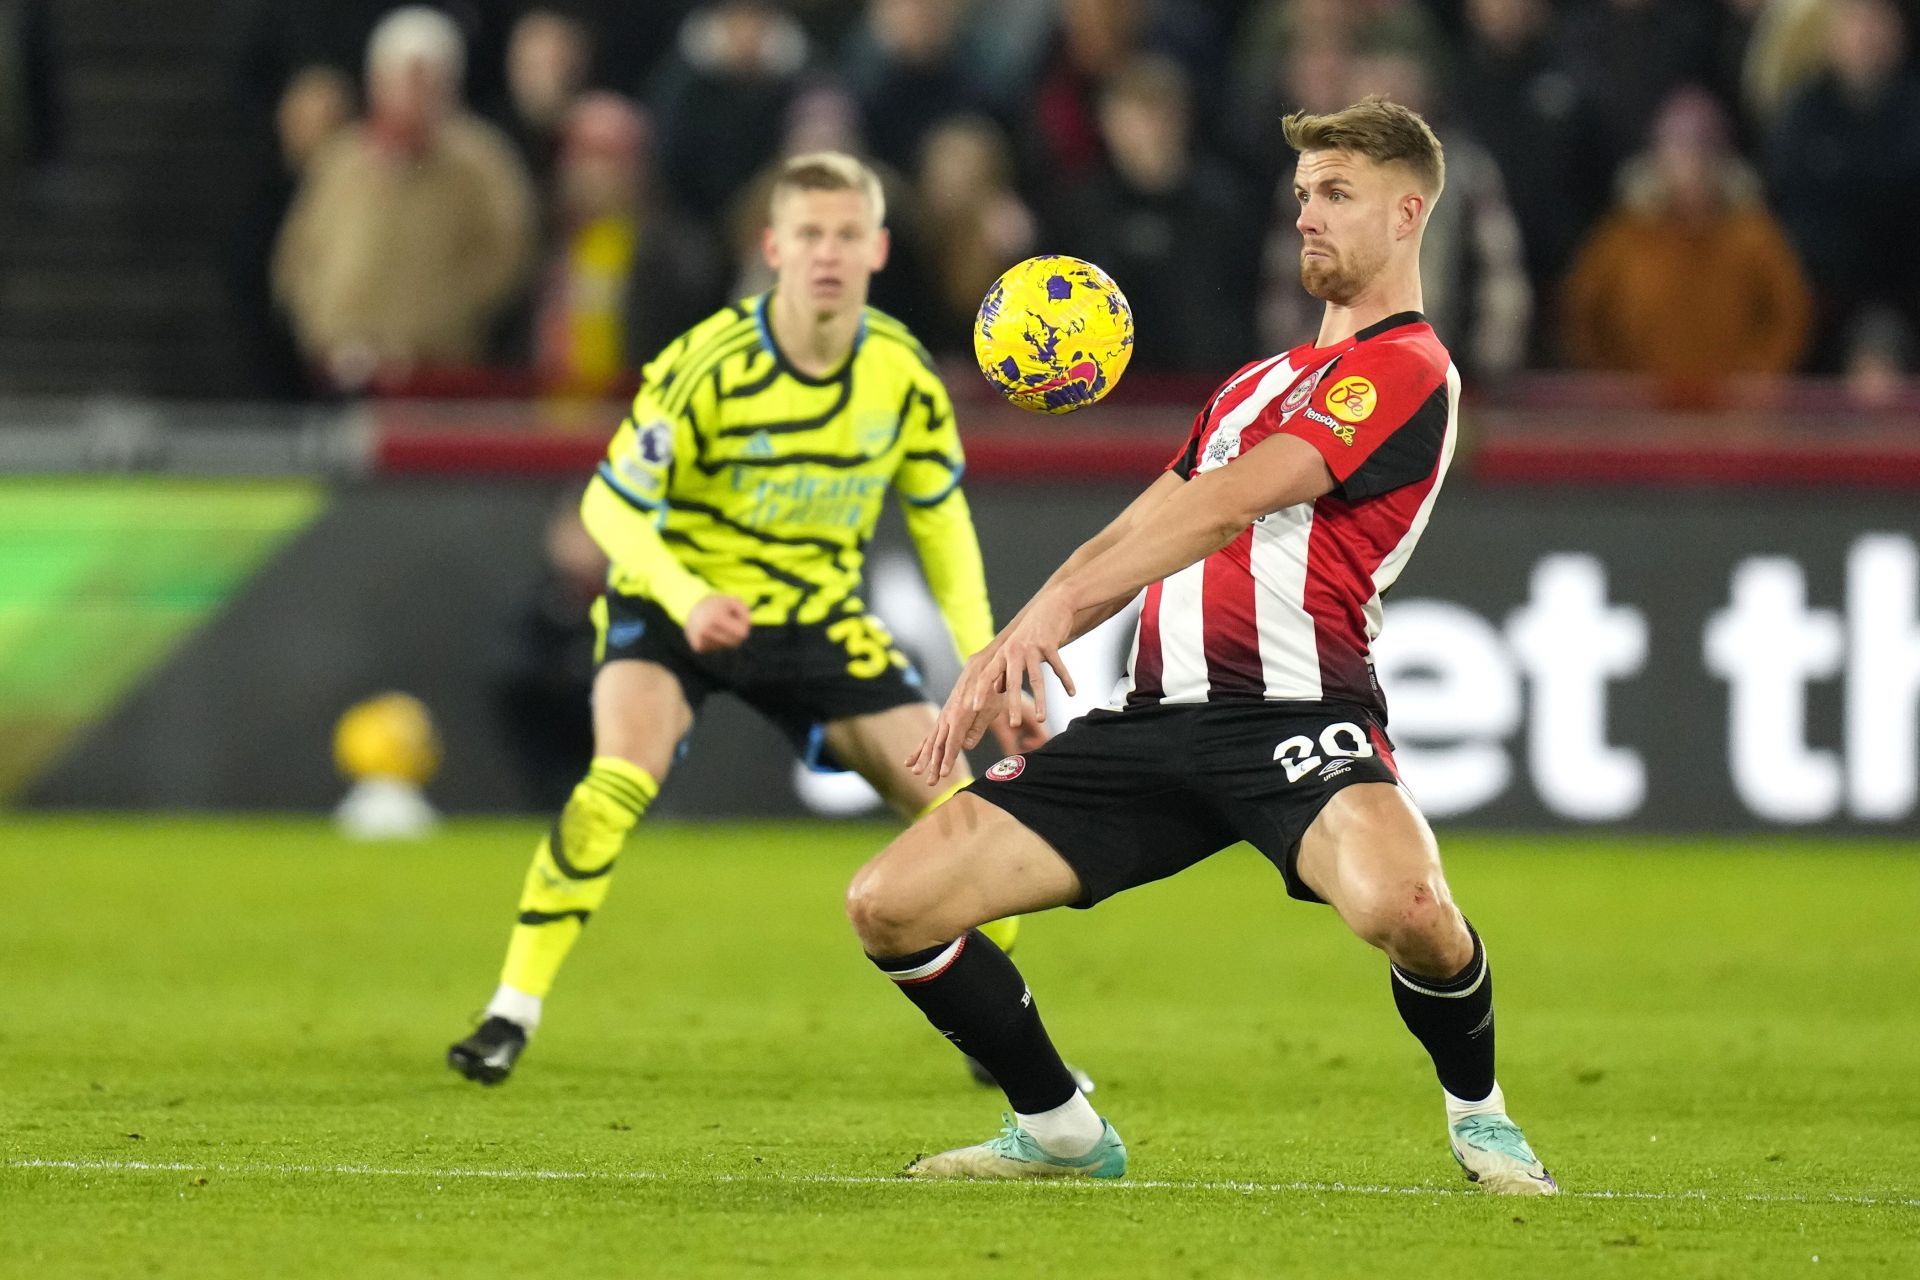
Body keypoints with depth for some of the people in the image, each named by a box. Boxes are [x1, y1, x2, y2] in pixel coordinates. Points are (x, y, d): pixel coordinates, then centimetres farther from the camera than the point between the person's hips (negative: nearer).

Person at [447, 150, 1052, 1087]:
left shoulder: (902, 373, -9)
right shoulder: (708, 367, -24)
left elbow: (941, 519, 5)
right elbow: (610, 505, -18)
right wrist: (688, 600, -35)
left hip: (817, 615, 4)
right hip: (674, 603, -4)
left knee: (956, 807, -4)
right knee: (622, 777, -32)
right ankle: (512, 1015, -23)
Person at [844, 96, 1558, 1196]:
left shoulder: (1407, 370, -4)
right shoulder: (1263, 381, 26)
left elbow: (1231, 503, -16)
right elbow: (1151, 527, 28)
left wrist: (1055, 608, -26)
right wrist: (1006, 661, 14)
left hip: (1292, 713, -8)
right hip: (1157, 722, 8)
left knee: (1403, 903, -38)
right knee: (891, 905, -1)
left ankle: (1478, 1114, -6)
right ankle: (1062, 1132, 19)